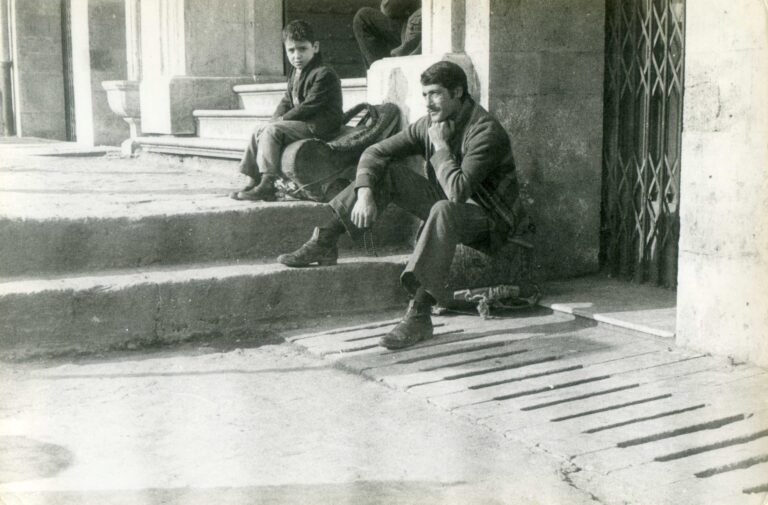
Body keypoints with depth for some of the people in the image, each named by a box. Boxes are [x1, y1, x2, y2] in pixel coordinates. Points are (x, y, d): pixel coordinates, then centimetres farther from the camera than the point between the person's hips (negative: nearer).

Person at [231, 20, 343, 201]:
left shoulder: (323, 74, -15)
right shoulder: (295, 74, 15)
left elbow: (308, 107, -20)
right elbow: (286, 102, 17)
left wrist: (281, 120, -13)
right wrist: (276, 119, -3)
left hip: (319, 127, -10)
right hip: (302, 124, 10)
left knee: (272, 131, -23)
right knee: (259, 132, 8)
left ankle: (267, 185, -26)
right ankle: (252, 181, 9)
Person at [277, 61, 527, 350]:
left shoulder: (485, 131, -22)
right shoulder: (429, 125, 1)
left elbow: (459, 190, -33)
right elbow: (375, 152, 0)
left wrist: (440, 147, -21)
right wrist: (364, 193, -17)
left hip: (488, 216, -7)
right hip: (446, 206, 7)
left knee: (444, 210, -42)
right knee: (383, 171, -5)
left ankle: (419, 316, -45)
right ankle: (323, 244, -7)